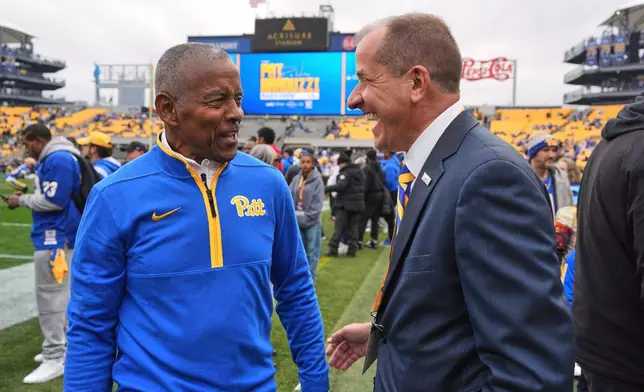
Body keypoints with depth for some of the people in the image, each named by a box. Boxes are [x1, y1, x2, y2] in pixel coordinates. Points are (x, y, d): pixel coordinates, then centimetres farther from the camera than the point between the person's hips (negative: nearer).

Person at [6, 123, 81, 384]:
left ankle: (55, 359, -1)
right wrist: (25, 197, 8)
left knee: (49, 296, -7)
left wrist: (21, 200, -8)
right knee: (57, 294, 17)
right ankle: (58, 347, 28)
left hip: (55, 238, -11)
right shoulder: (53, 159, 16)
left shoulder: (58, 159, -16)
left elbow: (54, 200, -21)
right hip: (56, 236, 11)